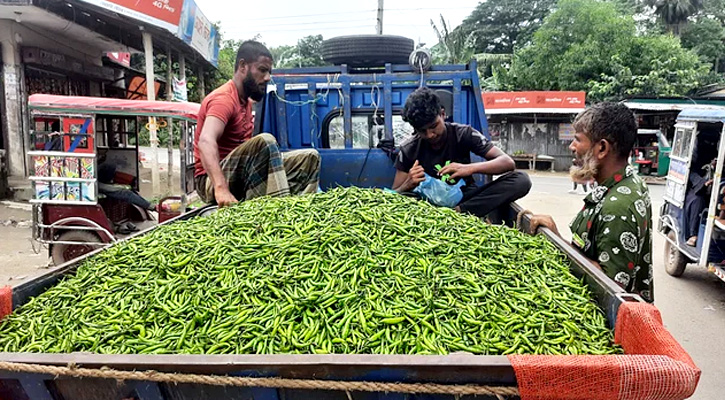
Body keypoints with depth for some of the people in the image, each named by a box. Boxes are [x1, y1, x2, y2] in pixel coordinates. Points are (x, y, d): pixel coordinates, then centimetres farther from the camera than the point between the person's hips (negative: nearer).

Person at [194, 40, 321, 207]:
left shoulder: (246, 101, 14)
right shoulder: (224, 99, -17)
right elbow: (206, 141, -34)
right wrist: (221, 188, -48)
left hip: (242, 178, 9)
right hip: (211, 183, -9)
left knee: (309, 157, 2)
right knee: (265, 141, -33)